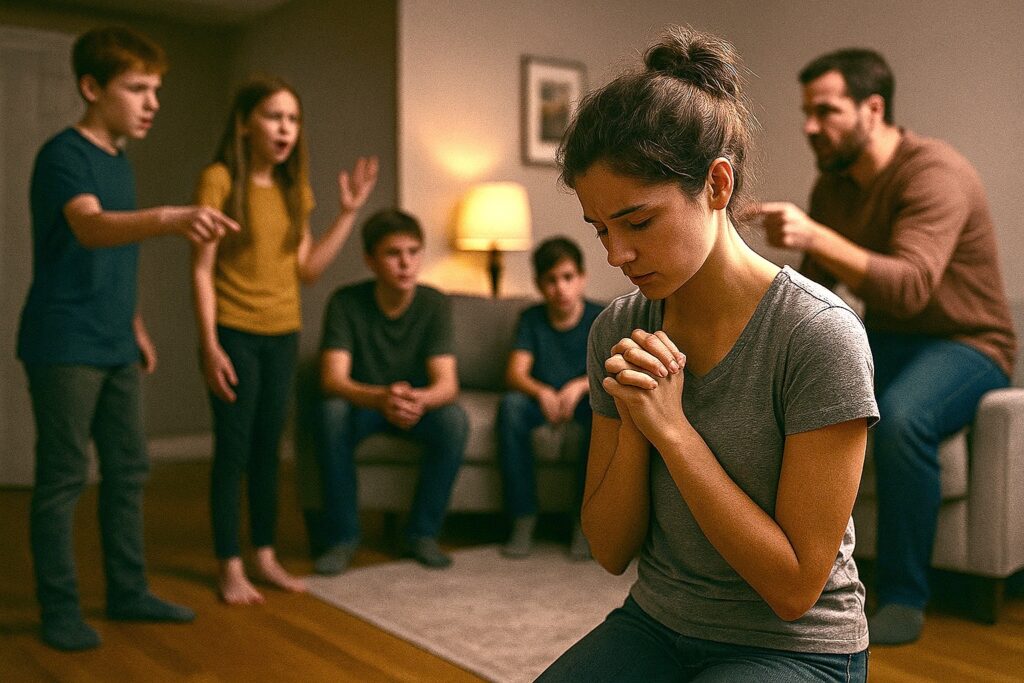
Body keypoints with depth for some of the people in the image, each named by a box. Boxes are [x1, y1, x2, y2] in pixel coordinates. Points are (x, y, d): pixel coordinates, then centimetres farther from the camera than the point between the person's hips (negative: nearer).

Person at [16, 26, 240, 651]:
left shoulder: (119, 161, 13)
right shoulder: (64, 154, -14)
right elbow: (90, 228, -35)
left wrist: (136, 326, 21)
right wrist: (170, 218, -52)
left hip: (114, 347, 8)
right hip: (64, 346, -8)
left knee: (129, 468, 11)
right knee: (63, 476, -1)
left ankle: (129, 592, 22)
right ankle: (60, 609, 10)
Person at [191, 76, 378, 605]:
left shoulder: (293, 188, 9)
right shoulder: (219, 179, -9)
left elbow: (308, 270, 6)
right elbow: (201, 269, -11)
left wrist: (348, 212, 2)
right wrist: (210, 346, -16)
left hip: (283, 335, 5)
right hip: (235, 334, -5)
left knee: (268, 447, 11)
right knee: (233, 449, -1)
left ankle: (265, 557, 21)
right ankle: (230, 567, 11)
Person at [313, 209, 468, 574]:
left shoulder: (434, 304, -16)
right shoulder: (346, 302, -19)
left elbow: (447, 383, -24)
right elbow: (333, 379, -29)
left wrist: (419, 400, -49)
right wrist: (381, 398, -50)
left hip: (419, 403, 1)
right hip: (363, 402, -1)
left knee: (455, 418, -29)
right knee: (331, 413, -33)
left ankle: (422, 533, -12)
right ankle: (342, 536, -18)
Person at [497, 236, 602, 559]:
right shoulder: (532, 319, 1)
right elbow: (515, 373, -11)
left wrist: (580, 386, -35)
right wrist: (542, 392, -34)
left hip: (584, 400, -1)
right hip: (542, 398, 1)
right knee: (510, 405, -32)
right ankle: (523, 519, -26)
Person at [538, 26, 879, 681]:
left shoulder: (820, 333, -19)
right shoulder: (619, 331, -2)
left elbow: (794, 588, -17)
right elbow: (611, 551, 0)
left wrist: (671, 428, -22)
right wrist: (634, 422, -17)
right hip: (656, 624, 4)